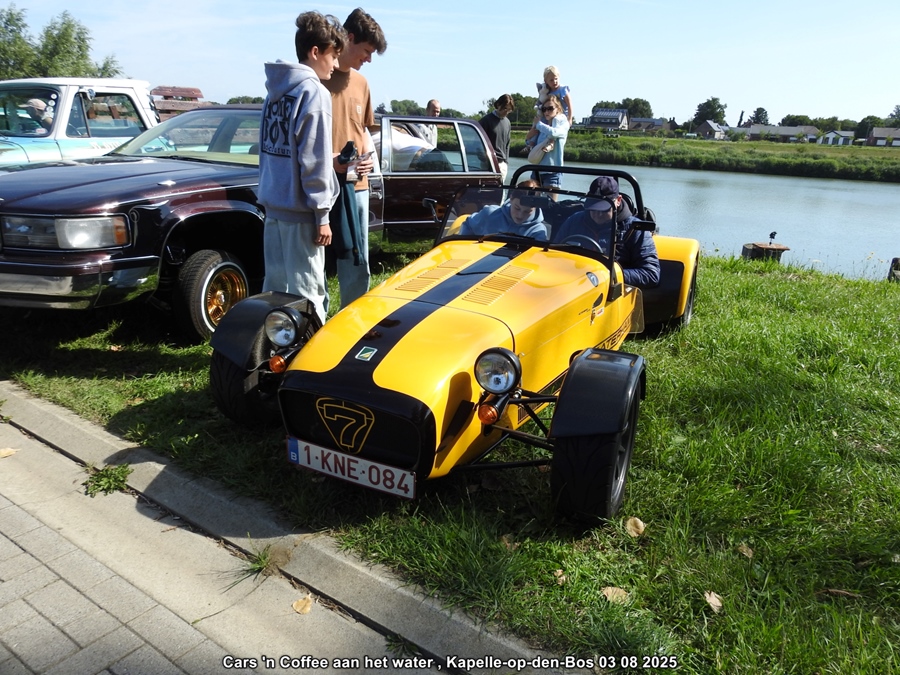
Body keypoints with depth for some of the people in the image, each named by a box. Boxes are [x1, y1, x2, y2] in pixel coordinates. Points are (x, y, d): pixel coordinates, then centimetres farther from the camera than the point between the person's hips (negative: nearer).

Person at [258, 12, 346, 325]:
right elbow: (314, 161, -16)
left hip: (273, 203, 8)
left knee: (275, 285, 15)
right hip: (299, 208, -8)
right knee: (306, 292, -3)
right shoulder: (314, 92, -11)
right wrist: (322, 214, -13)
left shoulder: (276, 89, 13)